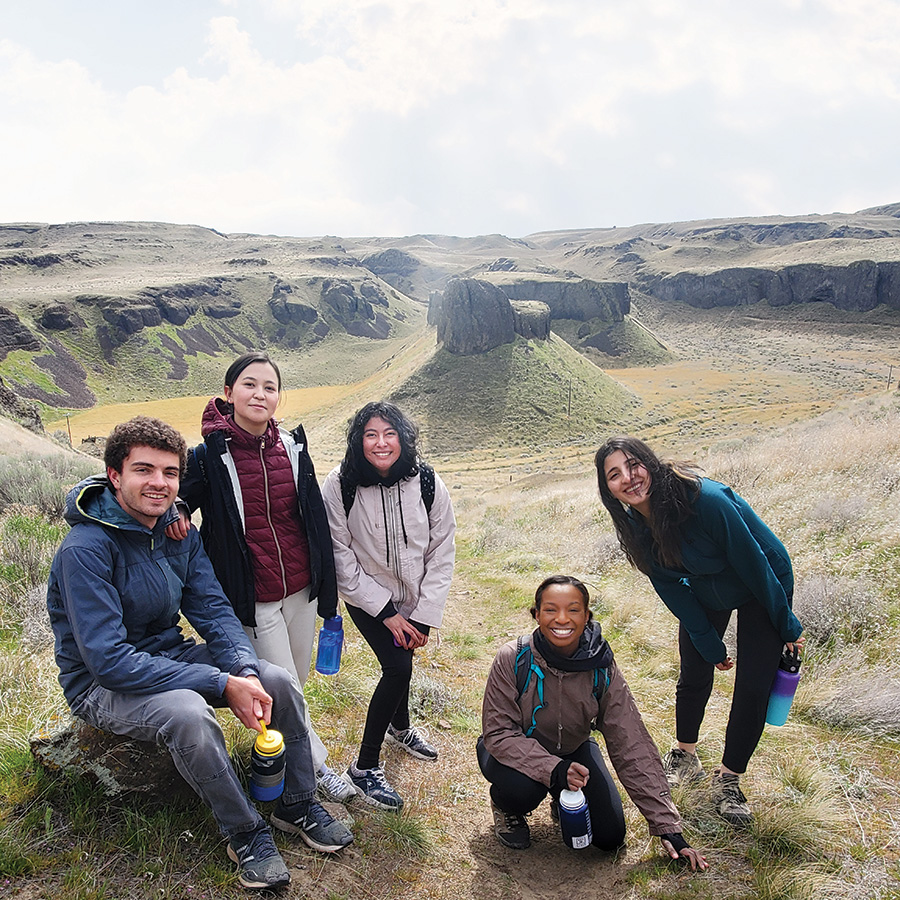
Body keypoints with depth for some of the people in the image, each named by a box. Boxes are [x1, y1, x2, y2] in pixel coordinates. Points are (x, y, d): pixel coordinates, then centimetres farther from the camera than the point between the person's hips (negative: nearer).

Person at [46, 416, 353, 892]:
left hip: (168, 655, 7)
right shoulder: (85, 549, -26)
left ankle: (296, 803, 11)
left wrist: (243, 670, -23)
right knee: (188, 712, -35)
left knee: (278, 680, -10)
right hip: (100, 683, -6)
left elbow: (214, 610, -3)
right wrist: (221, 684, -31)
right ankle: (244, 831, -11)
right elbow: (109, 660, -30)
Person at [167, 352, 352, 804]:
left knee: (295, 681, 19)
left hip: (301, 590, 4)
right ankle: (317, 767, 25)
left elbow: (315, 519, 7)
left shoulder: (293, 446, 0)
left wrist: (326, 584, 10)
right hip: (253, 600, -4)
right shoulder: (208, 457, -12)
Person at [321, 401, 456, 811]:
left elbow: (442, 553, -10)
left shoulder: (427, 483, -17)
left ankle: (400, 727, 51)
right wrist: (386, 613, -17)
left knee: (401, 658, 20)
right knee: (398, 667, -15)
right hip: (367, 596, -3)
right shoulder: (340, 485, -23)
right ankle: (364, 767, 3)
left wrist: (424, 615, -12)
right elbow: (340, 555, -17)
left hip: (416, 596, 3)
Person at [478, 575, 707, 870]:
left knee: (610, 836, -9)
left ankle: (563, 800, 23)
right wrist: (553, 769, -40)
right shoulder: (514, 659, -29)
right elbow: (498, 733, -25)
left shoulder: (602, 668, -22)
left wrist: (669, 828, -20)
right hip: (518, 754, -2)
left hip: (573, 750, 3)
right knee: (523, 787, -35)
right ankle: (505, 807, 4)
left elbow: (633, 746, -19)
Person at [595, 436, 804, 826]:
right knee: (694, 675, 9)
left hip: (764, 586, -5)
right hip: (704, 591, 5)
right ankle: (684, 759, 31)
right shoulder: (636, 526, -16)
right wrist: (711, 646, -5)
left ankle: (728, 781, 13)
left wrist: (787, 625, -15)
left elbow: (753, 563, -26)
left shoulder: (705, 499, -37)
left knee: (752, 689, -5)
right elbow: (672, 589, -7)